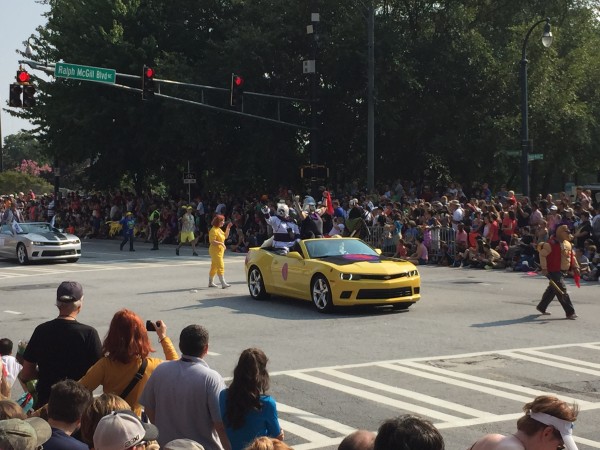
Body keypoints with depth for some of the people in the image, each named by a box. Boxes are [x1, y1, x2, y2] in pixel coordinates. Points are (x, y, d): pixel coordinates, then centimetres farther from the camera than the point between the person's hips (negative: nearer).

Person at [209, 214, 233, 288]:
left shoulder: (219, 229, 15)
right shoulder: (214, 230, -17)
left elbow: (225, 236, 22)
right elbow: (212, 241, -24)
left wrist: (228, 228, 13)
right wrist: (220, 243, -27)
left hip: (220, 251, 10)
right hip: (215, 251, -10)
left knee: (214, 267, 15)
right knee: (220, 266, -14)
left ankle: (210, 282, 22)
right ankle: (223, 283, -18)